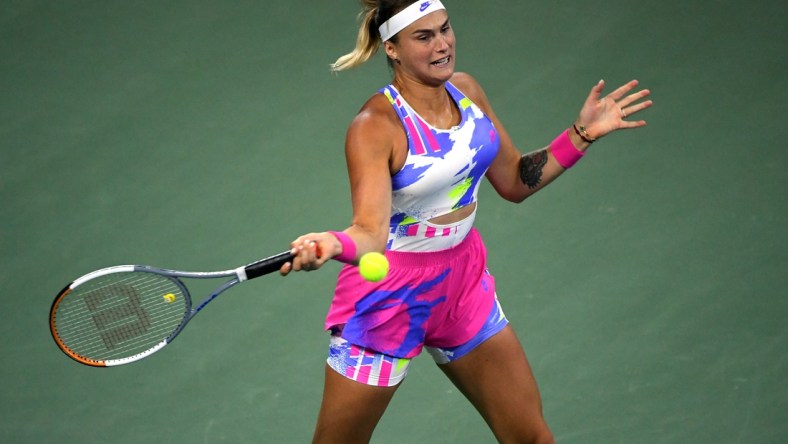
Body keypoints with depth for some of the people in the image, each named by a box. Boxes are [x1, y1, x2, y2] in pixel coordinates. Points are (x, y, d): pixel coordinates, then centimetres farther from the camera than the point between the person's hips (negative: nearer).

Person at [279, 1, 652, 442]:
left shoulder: (466, 90, -2)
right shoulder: (375, 126, -23)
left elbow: (514, 182, 10)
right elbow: (370, 232, -34)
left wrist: (583, 133, 2)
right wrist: (334, 244, -56)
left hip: (463, 281, 6)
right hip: (389, 295, -6)